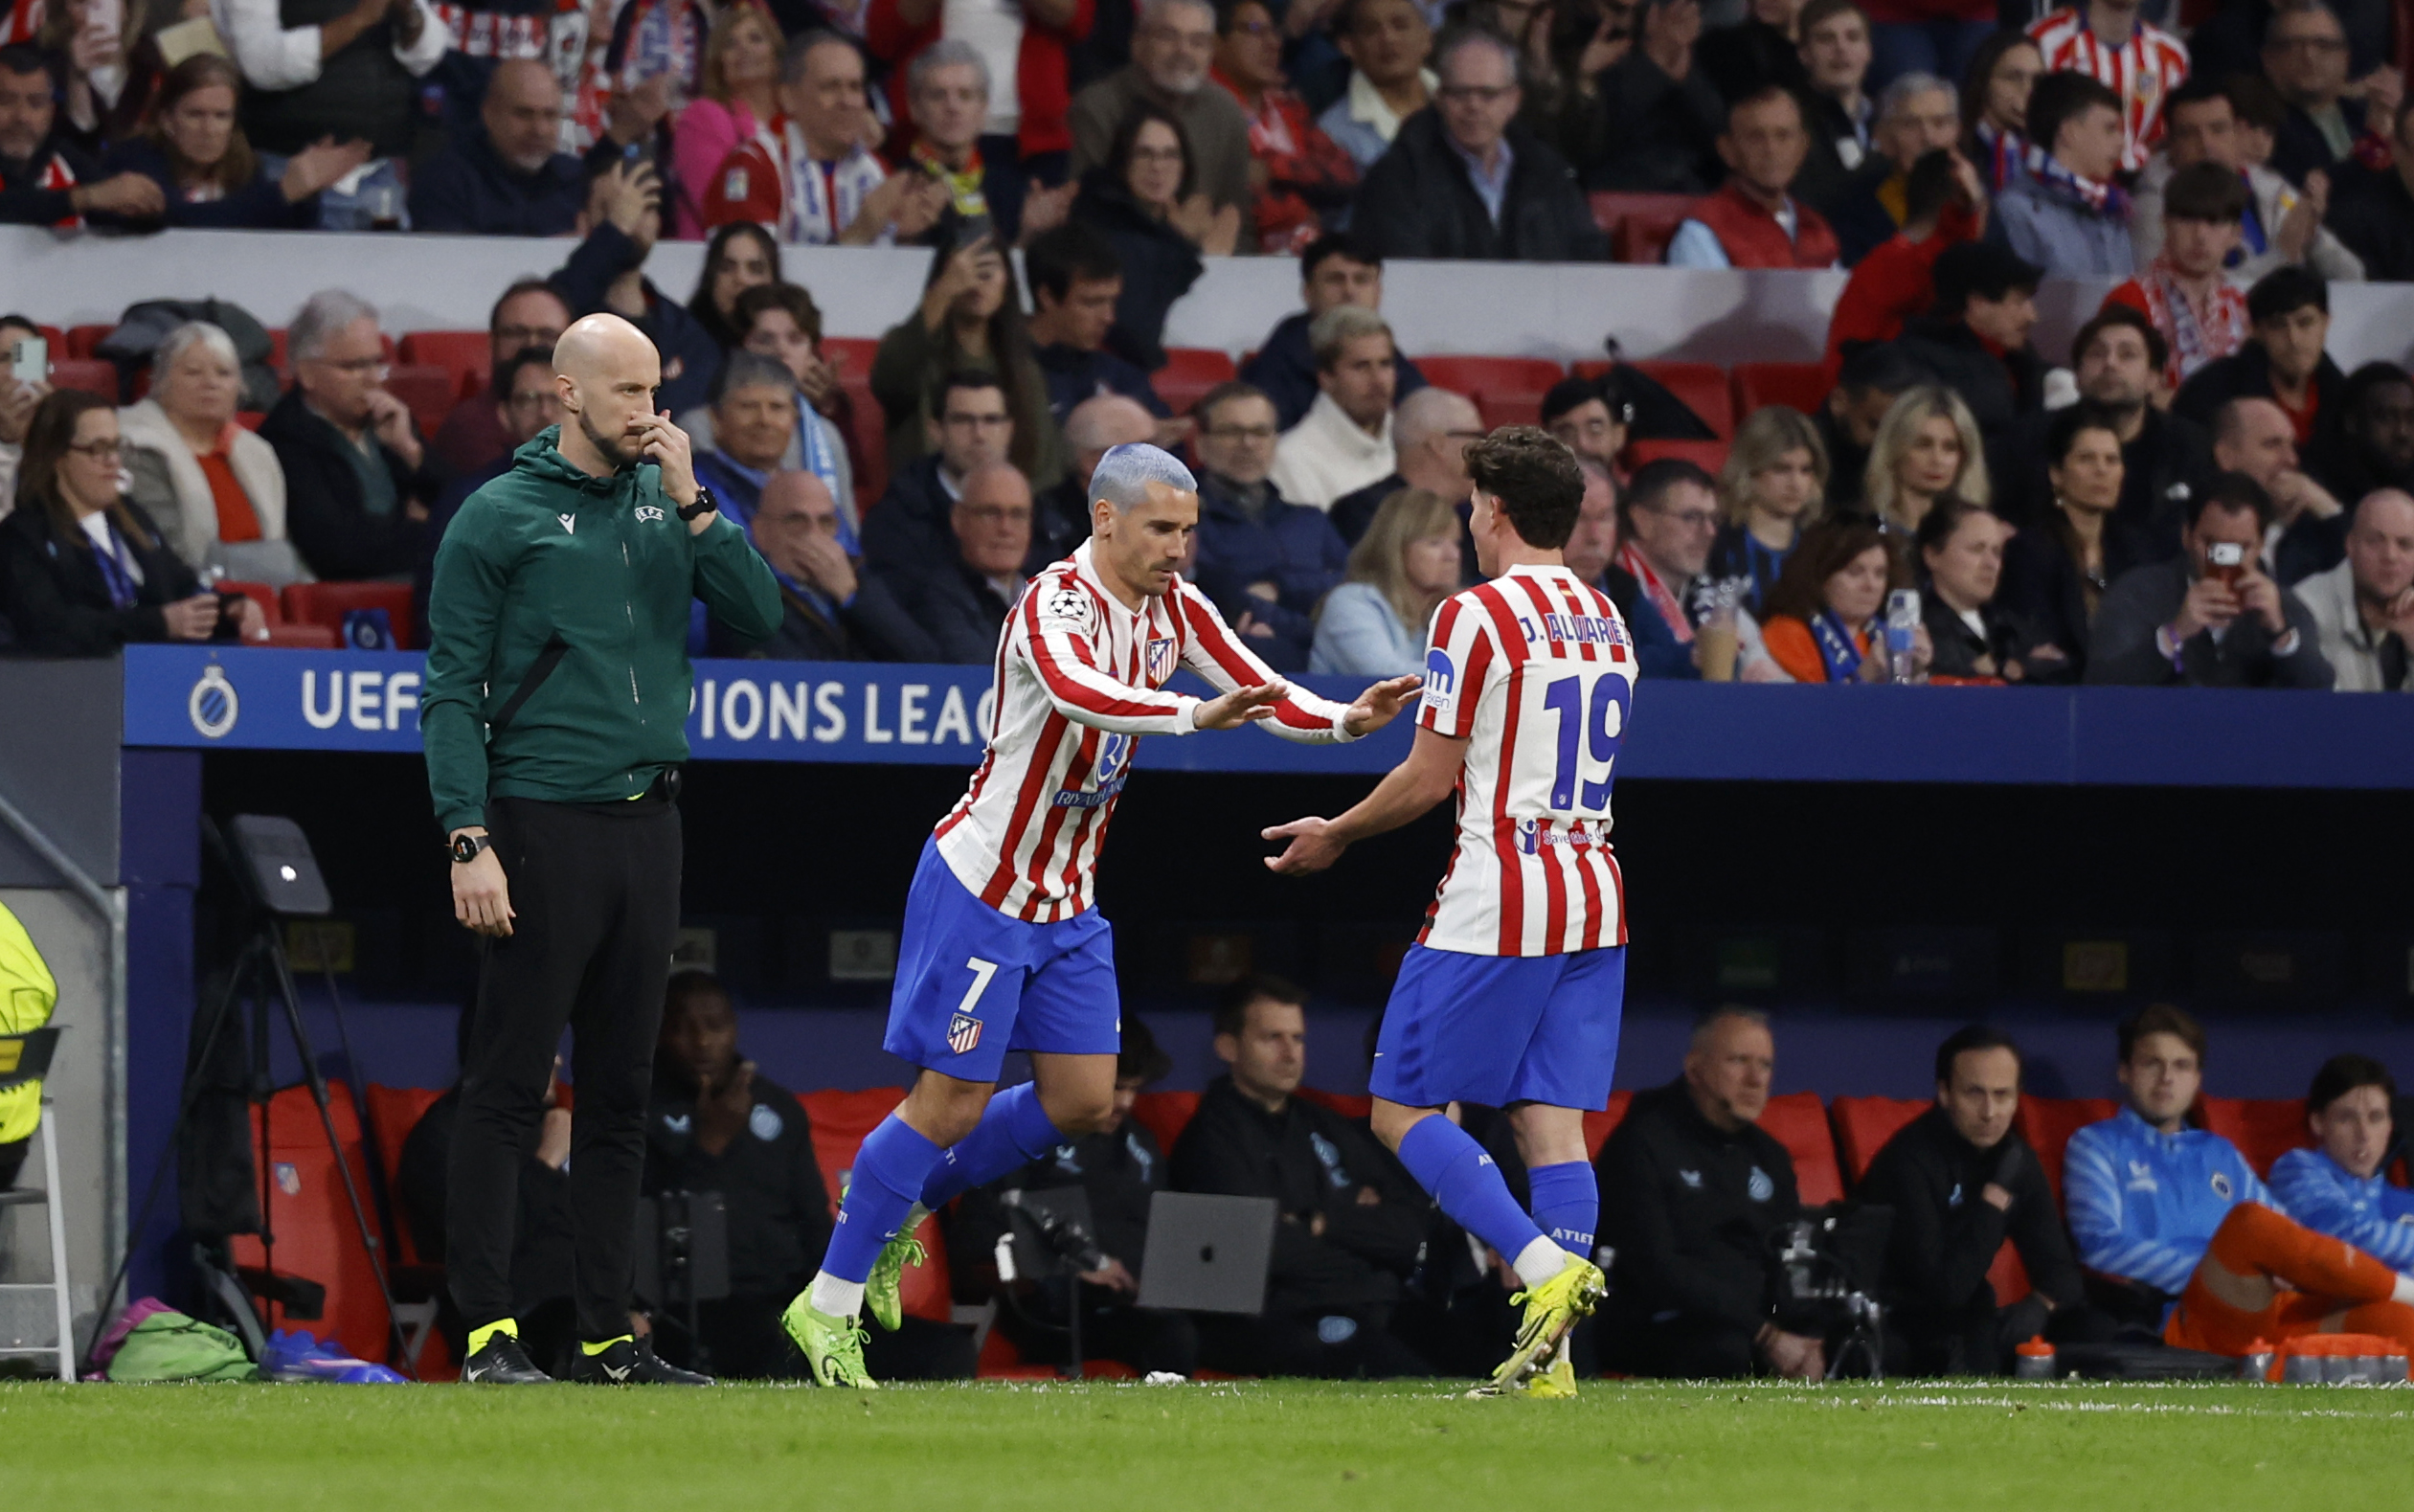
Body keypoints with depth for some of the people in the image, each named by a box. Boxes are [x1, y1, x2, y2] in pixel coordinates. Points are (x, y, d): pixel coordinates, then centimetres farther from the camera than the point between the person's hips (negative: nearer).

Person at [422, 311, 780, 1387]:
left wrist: (691, 501, -6)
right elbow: (452, 693, -6)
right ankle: (486, 1330, -5)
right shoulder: (498, 518, -3)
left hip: (647, 824, 6)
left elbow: (759, 613, 2)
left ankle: (606, 1333, 12)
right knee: (507, 1089, -6)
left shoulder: (665, 502, 12)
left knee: (620, 1094, 8)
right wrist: (468, 841, -15)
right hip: (544, 826, -6)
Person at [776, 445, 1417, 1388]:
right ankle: (828, 1305, 5)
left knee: (1081, 1103, 5)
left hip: (1066, 901, 8)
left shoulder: (1172, 608, 3)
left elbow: (1260, 693, 2)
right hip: (982, 886, -8)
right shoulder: (1056, 604, -22)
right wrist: (1194, 714, -54)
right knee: (952, 1104, -7)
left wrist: (1344, 721, -16)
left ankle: (901, 1205, 26)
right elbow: (1078, 693, -43)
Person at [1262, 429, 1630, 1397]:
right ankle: (1550, 1356, -6)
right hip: (1594, 898, 7)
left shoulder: (1477, 615, -10)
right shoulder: (1606, 622, 14)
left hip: (1496, 907, -7)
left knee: (1404, 1110, 1)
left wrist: (1337, 835, 6)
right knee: (1553, 1121, 3)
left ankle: (1544, 1266, -18)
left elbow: (1430, 779, -9)